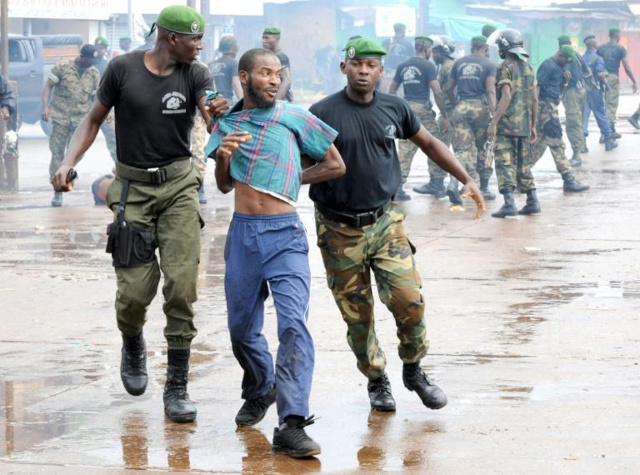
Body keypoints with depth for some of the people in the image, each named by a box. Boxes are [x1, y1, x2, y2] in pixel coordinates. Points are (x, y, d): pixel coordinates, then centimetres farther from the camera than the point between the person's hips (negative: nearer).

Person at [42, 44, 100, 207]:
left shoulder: (94, 74, 7)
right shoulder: (62, 68, -2)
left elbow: (96, 96, 14)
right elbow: (48, 86, 0)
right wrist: (45, 106, -12)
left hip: (81, 120, 3)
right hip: (60, 117, -3)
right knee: (57, 152, -4)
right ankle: (57, 191, -1)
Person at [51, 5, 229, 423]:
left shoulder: (194, 75, -2)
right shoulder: (123, 69, -4)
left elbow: (212, 113, -19)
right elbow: (94, 119, 6)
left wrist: (219, 114, -43)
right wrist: (69, 162, -9)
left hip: (179, 185, 1)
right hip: (133, 187, -1)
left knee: (182, 284, -10)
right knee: (136, 288, -5)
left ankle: (177, 389, -3)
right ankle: (133, 348, 31)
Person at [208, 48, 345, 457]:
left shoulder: (294, 118, 2)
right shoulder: (228, 123, 10)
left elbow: (336, 166, 9)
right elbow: (224, 186, 12)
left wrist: (292, 180, 6)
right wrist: (223, 158, -8)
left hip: (285, 234, -3)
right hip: (243, 233, 4)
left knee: (294, 325, -17)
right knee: (242, 328, 14)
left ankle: (292, 424, -23)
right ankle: (259, 391, 42)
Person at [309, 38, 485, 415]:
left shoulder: (395, 109, 4)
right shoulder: (323, 114, -7)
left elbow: (429, 143, 18)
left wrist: (467, 180, 12)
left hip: (385, 222, 2)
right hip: (340, 230, -2)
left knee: (409, 299, -12)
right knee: (357, 314, 3)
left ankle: (414, 370, 12)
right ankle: (377, 380, 24)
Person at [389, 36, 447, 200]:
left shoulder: (402, 66, 12)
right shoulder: (428, 66, -5)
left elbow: (391, 91, 15)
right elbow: (437, 92, -12)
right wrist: (444, 115, -6)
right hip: (422, 109, -5)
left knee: (405, 150, 6)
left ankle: (397, 188, -1)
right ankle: (439, 187, 9)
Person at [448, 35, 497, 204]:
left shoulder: (459, 63, 11)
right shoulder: (489, 64, -1)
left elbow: (449, 88, 15)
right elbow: (490, 90, -11)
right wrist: (493, 113, -15)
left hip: (461, 108, 3)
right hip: (480, 107, -2)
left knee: (461, 149, -1)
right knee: (483, 149, 11)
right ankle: (484, 188, 17)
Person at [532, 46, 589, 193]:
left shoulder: (560, 67, 17)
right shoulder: (548, 66, -12)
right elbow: (536, 87, -17)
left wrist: (565, 82, 3)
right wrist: (534, 112, -21)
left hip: (551, 108, 10)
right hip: (545, 107, -10)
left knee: (539, 145, 11)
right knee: (557, 144, -7)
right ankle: (569, 180, -5)